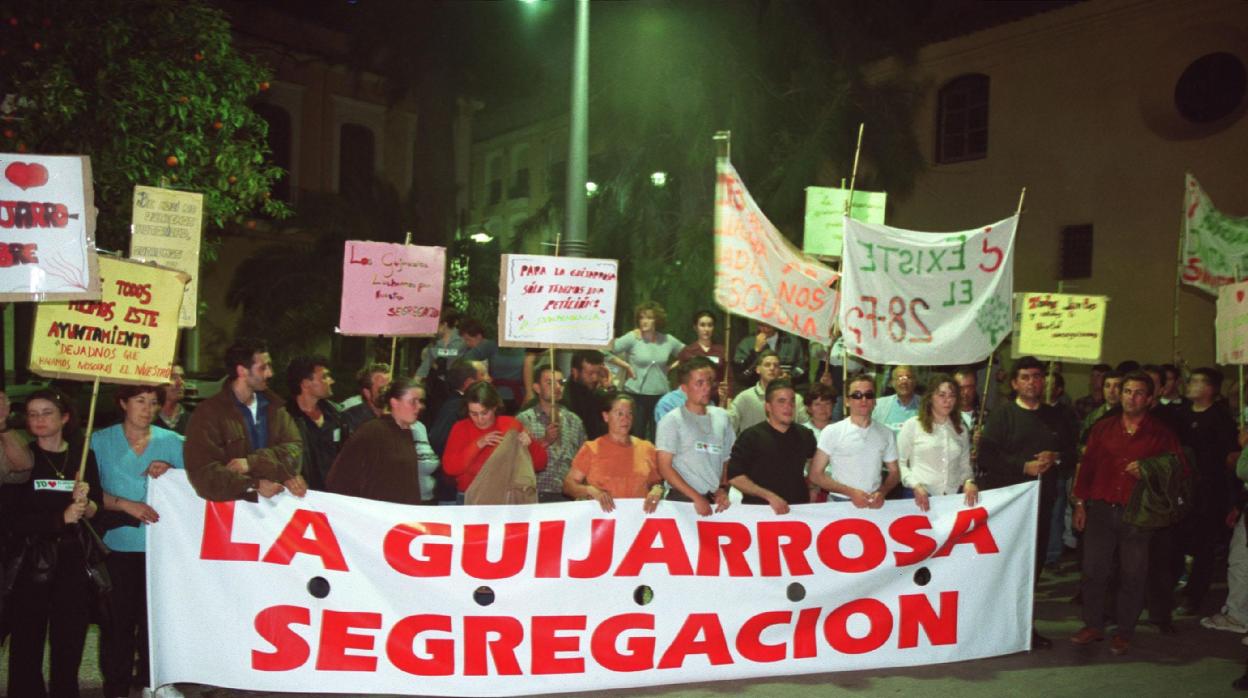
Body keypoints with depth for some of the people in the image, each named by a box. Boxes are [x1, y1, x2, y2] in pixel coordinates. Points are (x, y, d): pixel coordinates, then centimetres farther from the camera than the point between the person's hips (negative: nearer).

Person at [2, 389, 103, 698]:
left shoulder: (83, 456, 7)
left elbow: (98, 509, 8)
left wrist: (86, 506, -13)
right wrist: (60, 517, -17)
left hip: (74, 564, 2)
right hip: (30, 565, -2)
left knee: (69, 645, 5)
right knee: (26, 648, -1)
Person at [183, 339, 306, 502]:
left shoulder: (273, 406, 12)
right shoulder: (209, 412, -1)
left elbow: (294, 448, 1)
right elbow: (204, 471, -10)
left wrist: (253, 462, -13)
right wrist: (254, 485, -20)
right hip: (232, 504, -2)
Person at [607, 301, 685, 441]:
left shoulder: (668, 341, 5)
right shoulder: (632, 338, -5)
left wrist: (671, 366, 6)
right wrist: (626, 366, -7)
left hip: (661, 396, 3)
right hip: (636, 395, -3)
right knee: (636, 437, 1)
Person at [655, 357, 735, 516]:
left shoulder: (722, 417, 8)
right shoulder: (672, 420, -6)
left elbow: (727, 460, 15)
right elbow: (665, 467, -9)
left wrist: (723, 489, 0)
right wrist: (696, 497, -12)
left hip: (714, 500, 4)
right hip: (682, 500, -4)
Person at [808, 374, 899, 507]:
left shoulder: (886, 434, 10)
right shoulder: (832, 432, 0)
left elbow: (894, 473, 16)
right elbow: (815, 475, -2)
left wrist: (882, 492, -4)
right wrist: (850, 492, -12)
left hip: (874, 504, 3)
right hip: (839, 502, -3)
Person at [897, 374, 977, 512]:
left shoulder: (962, 429, 14)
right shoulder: (912, 425, 0)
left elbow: (964, 464, 17)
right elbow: (899, 462, -1)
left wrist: (969, 481, -2)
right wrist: (915, 485, -13)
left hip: (953, 498, 3)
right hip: (920, 497, -3)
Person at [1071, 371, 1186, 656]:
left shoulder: (1161, 434, 3)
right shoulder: (1103, 428, 9)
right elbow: (1087, 466, 10)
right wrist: (1080, 503, 7)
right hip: (1100, 511, 2)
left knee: (1133, 576, 4)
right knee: (1093, 570, 5)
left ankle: (1124, 632, 17)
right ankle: (1093, 625, 18)